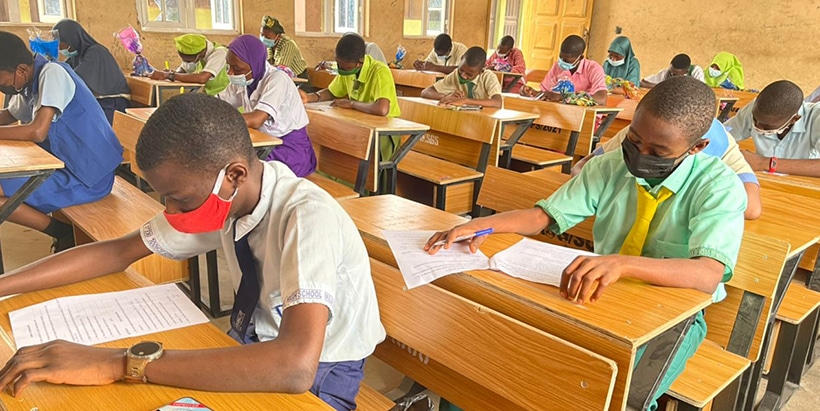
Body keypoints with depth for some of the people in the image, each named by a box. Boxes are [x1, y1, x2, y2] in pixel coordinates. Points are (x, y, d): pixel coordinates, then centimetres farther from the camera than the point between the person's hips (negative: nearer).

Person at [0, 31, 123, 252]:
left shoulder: (52, 73, -16)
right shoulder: (30, 82, 10)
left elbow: (37, 132, -26)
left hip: (87, 176, -10)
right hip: (68, 165, 10)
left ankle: (64, 233, 1)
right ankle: (65, 230, 17)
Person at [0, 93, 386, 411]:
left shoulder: (307, 216, -31)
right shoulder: (218, 197, -10)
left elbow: (296, 366, -43)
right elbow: (118, 252, 2)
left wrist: (119, 364, -41)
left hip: (317, 374, -6)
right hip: (255, 346, 6)